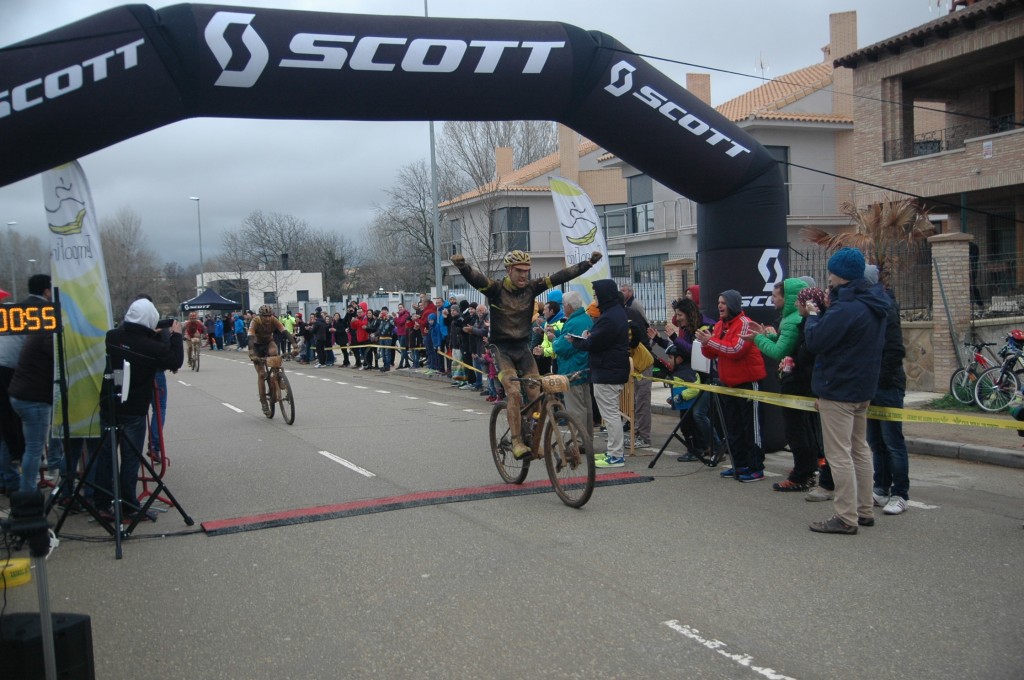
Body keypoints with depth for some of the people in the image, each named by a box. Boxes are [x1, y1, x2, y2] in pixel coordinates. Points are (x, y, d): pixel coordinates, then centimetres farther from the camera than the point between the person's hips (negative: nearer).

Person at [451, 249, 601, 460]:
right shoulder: (496, 288, -11)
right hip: (503, 349, -4)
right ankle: (516, 441, -12)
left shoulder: (531, 287, 0)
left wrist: (589, 263, -9)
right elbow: (476, 278, -29)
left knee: (536, 396, -2)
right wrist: (462, 266, -51)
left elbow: (561, 276, -4)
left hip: (523, 347, 4)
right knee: (514, 393, -19)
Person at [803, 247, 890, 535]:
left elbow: (815, 341, -21)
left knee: (839, 454, -4)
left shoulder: (845, 308, -23)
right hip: (863, 385, 10)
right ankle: (864, 511, 24)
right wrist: (828, 309, 4)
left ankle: (846, 518, -1)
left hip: (838, 389, -10)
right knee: (859, 449, 17)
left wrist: (813, 315, -4)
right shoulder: (872, 305, 10)